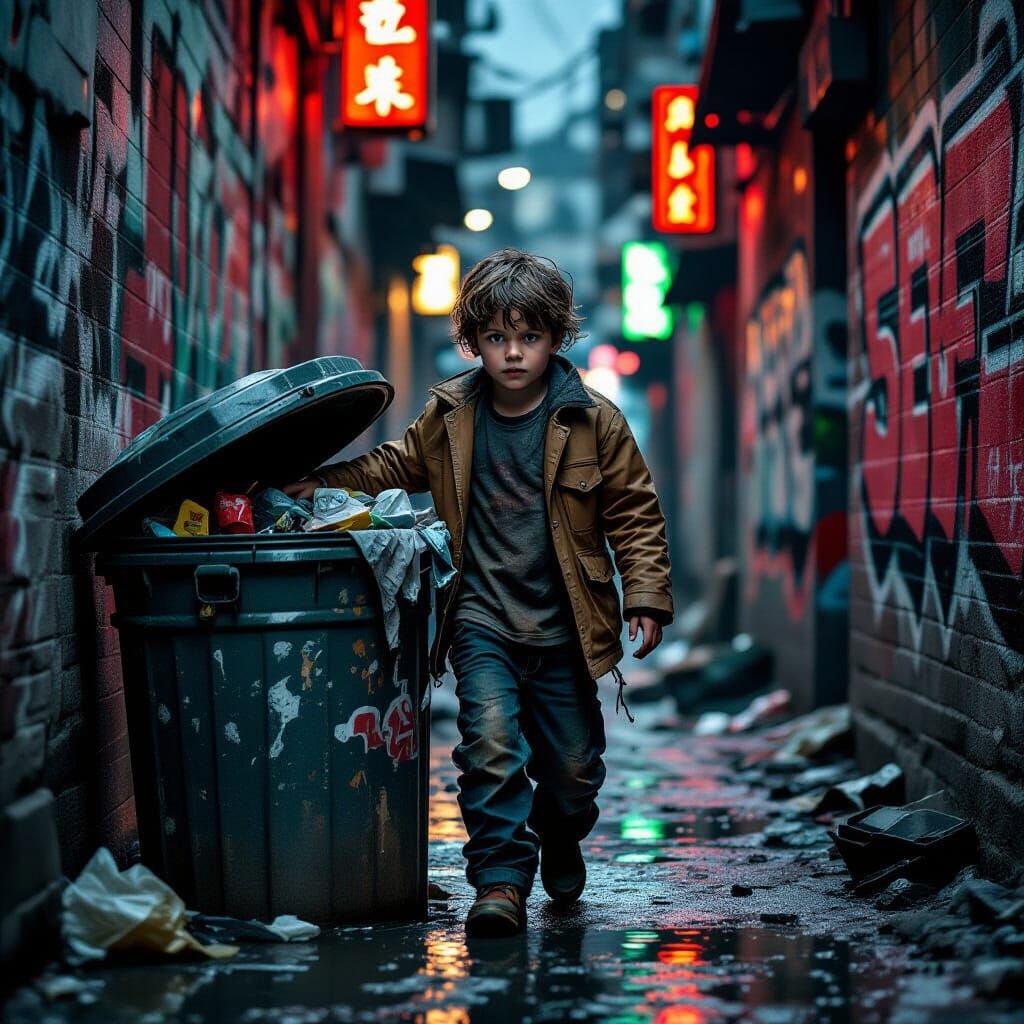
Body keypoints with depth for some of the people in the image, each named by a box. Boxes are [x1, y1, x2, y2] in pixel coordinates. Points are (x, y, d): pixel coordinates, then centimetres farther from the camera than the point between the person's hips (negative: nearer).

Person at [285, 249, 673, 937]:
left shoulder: (593, 421, -4)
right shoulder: (448, 416, 2)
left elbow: (635, 513, 1)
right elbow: (397, 466, 20)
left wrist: (646, 597, -8)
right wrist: (324, 482, 7)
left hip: (563, 624, 0)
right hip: (482, 616, 0)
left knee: (574, 765, 10)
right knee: (491, 737, -21)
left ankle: (560, 842, 42)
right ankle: (502, 880, -15)